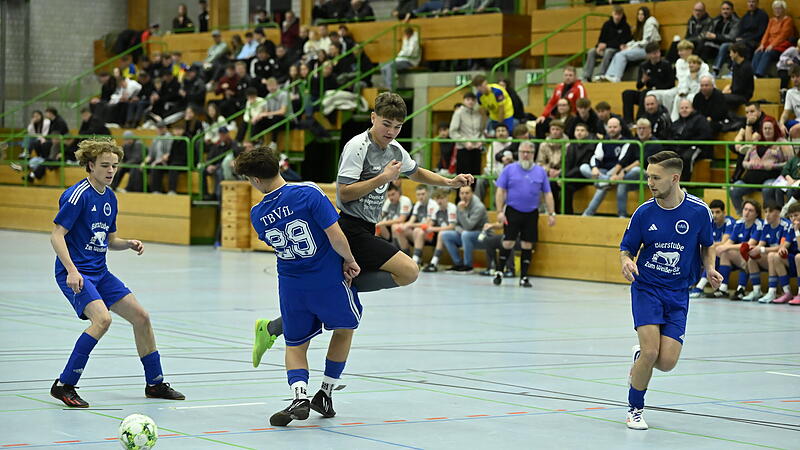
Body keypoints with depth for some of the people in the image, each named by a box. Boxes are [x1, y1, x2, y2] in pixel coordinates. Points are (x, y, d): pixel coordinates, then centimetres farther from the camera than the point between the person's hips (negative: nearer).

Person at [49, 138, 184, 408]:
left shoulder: (109, 198, 12)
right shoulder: (77, 195, -14)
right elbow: (57, 235, -17)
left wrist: (129, 244, -1)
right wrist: (72, 270, -28)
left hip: (100, 273, 9)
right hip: (75, 273, -9)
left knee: (141, 317, 7)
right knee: (102, 318, -29)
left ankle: (155, 383, 23)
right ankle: (64, 385, -19)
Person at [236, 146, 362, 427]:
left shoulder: (257, 215, -4)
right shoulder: (309, 193, -18)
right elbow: (336, 236, -21)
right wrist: (349, 260, -3)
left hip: (291, 285, 2)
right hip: (329, 280, -2)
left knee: (295, 344, 18)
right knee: (344, 328, 25)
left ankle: (299, 395, -9)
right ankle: (325, 394, 26)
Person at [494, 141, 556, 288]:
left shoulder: (540, 171, 7)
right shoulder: (509, 169, 2)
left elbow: (547, 194, 9)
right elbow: (500, 191, 1)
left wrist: (551, 214, 2)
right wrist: (500, 211, -7)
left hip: (531, 214, 2)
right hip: (513, 211, -2)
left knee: (527, 246, 4)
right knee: (508, 243, -6)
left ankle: (524, 277, 12)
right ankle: (498, 273, 7)